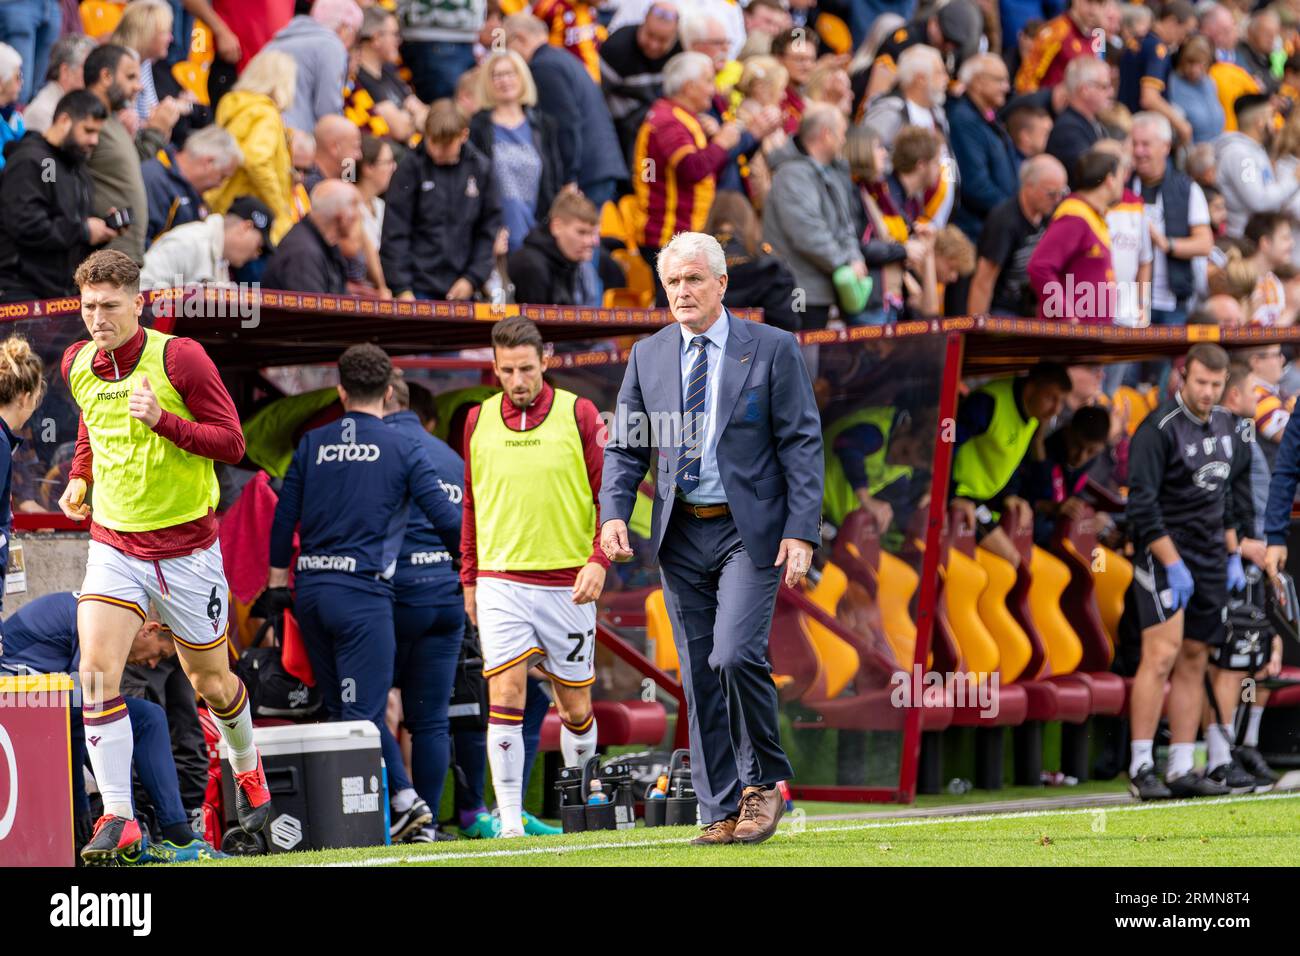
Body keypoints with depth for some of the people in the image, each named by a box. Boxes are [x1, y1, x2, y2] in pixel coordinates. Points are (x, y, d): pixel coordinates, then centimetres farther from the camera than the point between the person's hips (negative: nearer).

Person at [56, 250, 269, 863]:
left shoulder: (179, 358, -14)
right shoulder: (77, 365, 1)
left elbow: (231, 443, -13)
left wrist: (162, 420, -26)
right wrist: (79, 480, 9)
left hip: (187, 546, -3)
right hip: (113, 544, 3)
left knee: (211, 684, 12)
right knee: (97, 668, -19)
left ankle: (247, 768, 44)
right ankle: (118, 818, -19)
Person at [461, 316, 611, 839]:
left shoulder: (578, 415, -1)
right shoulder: (478, 421, 7)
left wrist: (599, 560, -12)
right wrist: (469, 579, 14)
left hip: (566, 582, -1)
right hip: (500, 582, 1)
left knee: (574, 703, 6)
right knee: (505, 694, -11)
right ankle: (510, 821, -12)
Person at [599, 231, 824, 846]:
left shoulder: (772, 350, -1)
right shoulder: (647, 356, 10)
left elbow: (802, 444, -3)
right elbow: (625, 446, 12)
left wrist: (802, 533, -11)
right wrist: (614, 513, -6)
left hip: (749, 530, -4)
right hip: (681, 535, 4)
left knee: (736, 655, -19)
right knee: (699, 678, 4)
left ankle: (764, 778, 3)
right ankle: (721, 813, 9)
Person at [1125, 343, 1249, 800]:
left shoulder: (1223, 424, 12)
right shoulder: (1158, 430, -12)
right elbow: (1142, 505, -16)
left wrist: (1233, 556, 16)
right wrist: (1173, 565, -19)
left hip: (1210, 560, 7)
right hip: (1165, 554, -7)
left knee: (1194, 662, 5)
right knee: (1162, 655, -16)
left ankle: (1181, 770, 6)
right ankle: (1141, 767, -14)